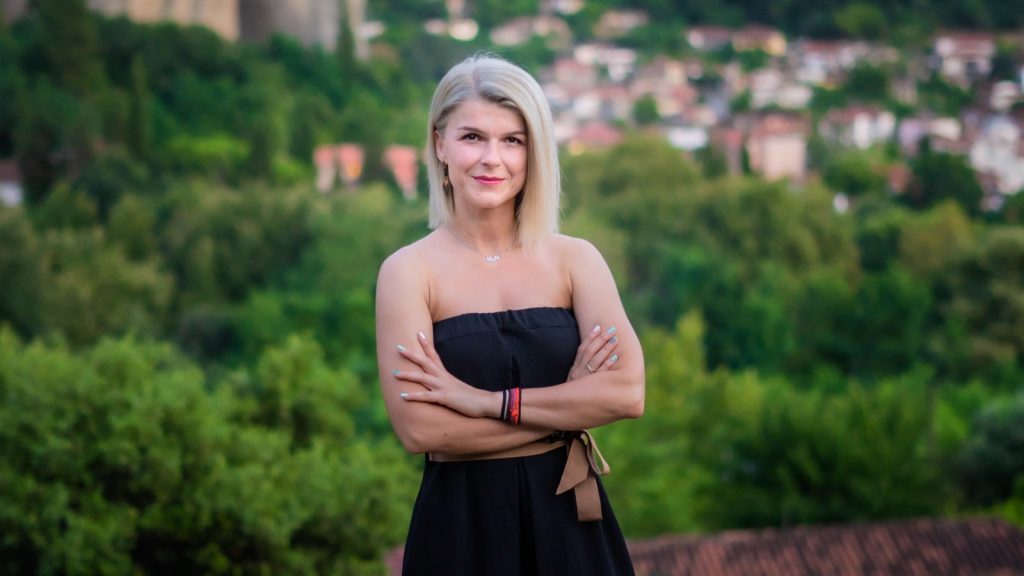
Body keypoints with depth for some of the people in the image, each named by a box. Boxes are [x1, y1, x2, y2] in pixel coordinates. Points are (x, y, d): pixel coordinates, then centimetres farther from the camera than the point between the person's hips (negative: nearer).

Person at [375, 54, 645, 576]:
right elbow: (418, 428, -17)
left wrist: (481, 400, -18)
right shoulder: (408, 271, -7)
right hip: (462, 525, -2)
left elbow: (627, 392, -14)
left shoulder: (575, 259, 0)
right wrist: (569, 403, -14)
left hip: (567, 519, 2)